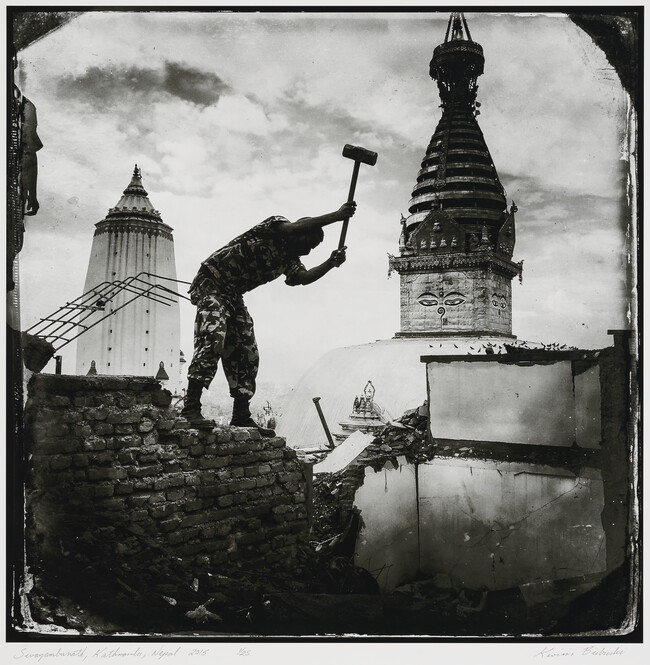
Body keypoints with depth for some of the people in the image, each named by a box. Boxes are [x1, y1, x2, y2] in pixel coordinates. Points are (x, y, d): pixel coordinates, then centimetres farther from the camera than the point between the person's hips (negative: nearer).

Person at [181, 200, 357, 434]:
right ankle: (191, 407, -28)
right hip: (211, 282, -9)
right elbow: (293, 228, -29)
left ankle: (241, 416, 9)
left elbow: (304, 277, -9)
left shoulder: (290, 261, 11)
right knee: (213, 339, -27)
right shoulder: (276, 224, -7)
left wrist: (331, 263, -21)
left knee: (247, 354, 3)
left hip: (233, 296, 9)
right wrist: (335, 216, -27)